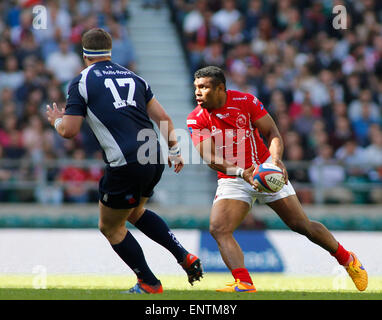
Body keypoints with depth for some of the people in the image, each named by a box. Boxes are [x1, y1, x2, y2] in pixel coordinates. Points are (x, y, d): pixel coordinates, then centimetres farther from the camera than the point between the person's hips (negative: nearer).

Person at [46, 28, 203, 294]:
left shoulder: (82, 82, -1)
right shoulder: (133, 77, 16)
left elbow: (69, 131, -5)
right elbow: (163, 117, 13)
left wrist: (57, 121, 16)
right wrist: (175, 151, 19)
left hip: (125, 165, -7)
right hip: (154, 159, 7)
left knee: (110, 227, 14)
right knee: (135, 212, 31)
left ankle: (149, 284, 14)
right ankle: (185, 257, 18)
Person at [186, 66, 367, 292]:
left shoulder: (246, 102, -11)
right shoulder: (196, 119, -10)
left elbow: (273, 133, -7)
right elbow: (210, 158, -17)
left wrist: (276, 160, -28)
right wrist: (242, 172, -32)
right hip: (232, 180, 1)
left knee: (301, 225, 1)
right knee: (218, 229, -23)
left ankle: (347, 259, 22)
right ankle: (244, 284, -29)